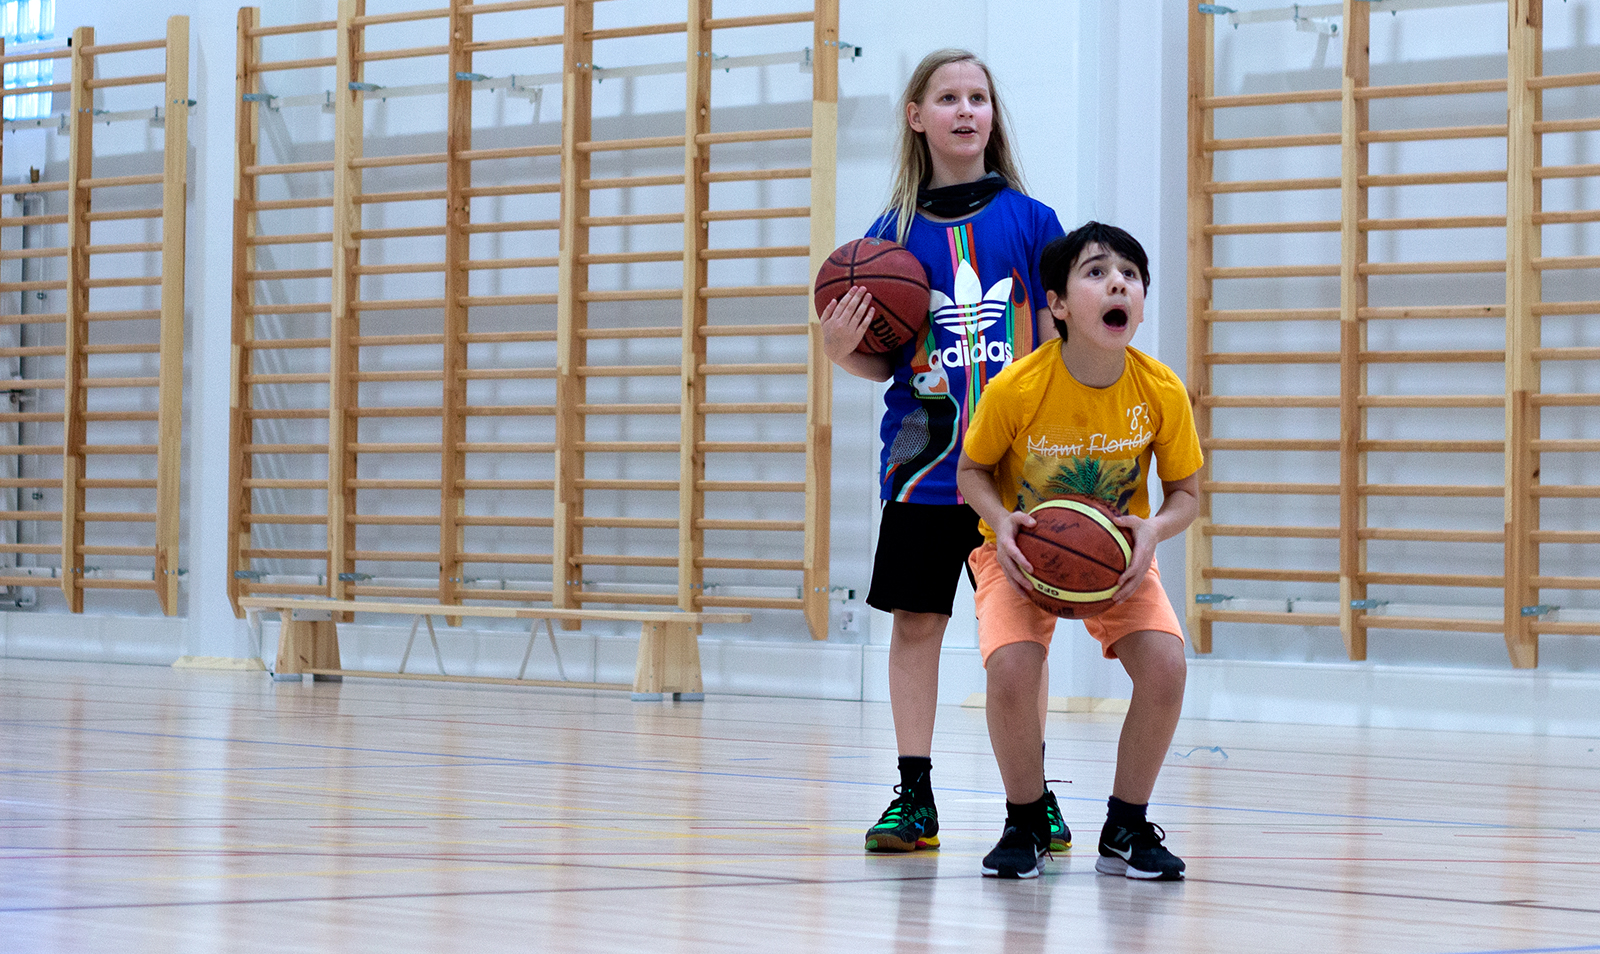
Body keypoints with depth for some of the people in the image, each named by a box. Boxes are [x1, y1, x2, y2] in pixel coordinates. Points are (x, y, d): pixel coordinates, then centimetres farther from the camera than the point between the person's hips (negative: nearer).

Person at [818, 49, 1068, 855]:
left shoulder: (1031, 221, 3)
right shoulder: (892, 233, 5)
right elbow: (883, 364, 9)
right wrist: (841, 350, -12)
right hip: (922, 464, 1)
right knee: (915, 621, 3)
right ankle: (914, 799, 10)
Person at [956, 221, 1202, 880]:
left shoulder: (1162, 391, -19)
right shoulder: (1015, 389, -24)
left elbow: (1186, 491, -4)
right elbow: (973, 470, -6)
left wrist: (1153, 529, -26)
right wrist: (1000, 523, -26)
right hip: (1025, 550, -2)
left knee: (1165, 666, -22)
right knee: (1011, 668, -28)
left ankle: (1127, 828, 2)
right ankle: (1025, 825, -1)